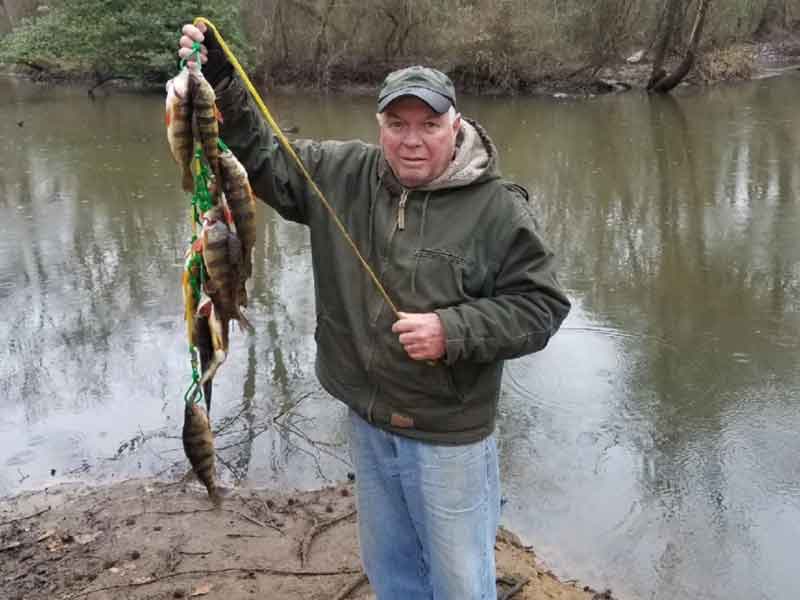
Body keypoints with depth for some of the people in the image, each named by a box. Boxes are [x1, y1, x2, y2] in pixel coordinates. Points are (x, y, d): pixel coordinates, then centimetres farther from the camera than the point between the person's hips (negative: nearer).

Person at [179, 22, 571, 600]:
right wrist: (219, 81, -7)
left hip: (449, 433, -4)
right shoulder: (342, 173, -2)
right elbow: (263, 157, 5)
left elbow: (541, 306, -12)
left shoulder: (497, 207, -14)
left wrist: (453, 331, -24)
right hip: (367, 421, 5)